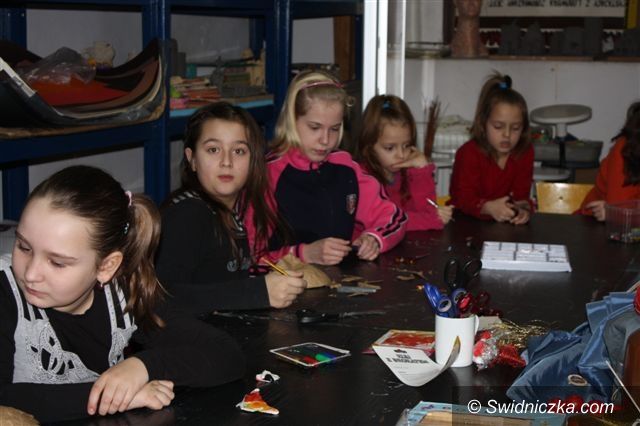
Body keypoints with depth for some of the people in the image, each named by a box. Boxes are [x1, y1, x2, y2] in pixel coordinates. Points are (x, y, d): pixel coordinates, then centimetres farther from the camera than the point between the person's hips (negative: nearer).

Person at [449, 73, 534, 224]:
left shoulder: (525, 152, 3)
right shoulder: (469, 153, -11)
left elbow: (521, 194, -2)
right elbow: (464, 198, -19)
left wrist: (523, 208, -28)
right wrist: (488, 207, -40)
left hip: (503, 223, 5)